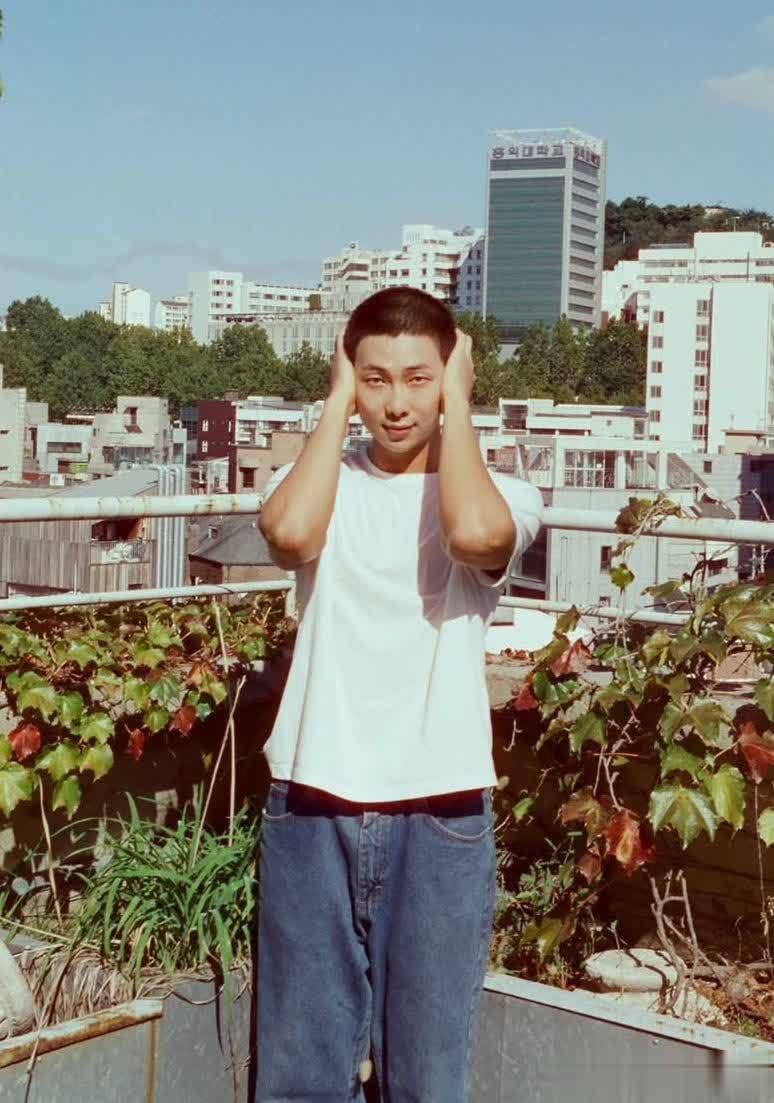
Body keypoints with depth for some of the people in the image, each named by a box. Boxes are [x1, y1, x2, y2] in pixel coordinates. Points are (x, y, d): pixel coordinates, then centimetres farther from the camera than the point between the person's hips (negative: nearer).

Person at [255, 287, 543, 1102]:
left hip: (439, 812, -1)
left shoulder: (498, 494, 1)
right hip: (313, 805, 1)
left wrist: (457, 409, -10)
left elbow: (474, 534, -24)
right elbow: (289, 532, -20)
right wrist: (338, 404, -7)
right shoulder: (323, 482, 5)